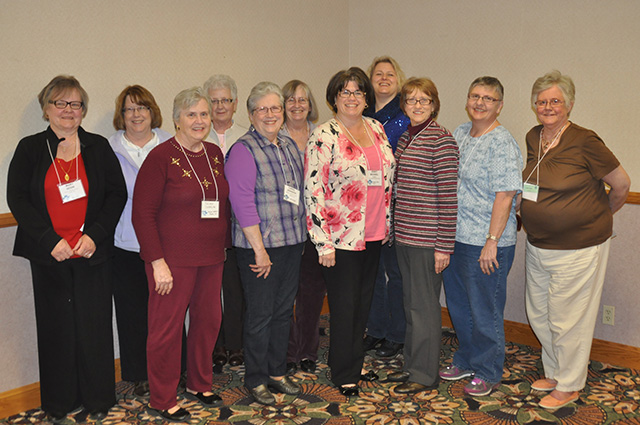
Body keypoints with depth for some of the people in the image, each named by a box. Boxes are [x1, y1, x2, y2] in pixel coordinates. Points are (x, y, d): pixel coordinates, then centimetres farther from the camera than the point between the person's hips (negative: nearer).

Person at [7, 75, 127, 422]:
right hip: (48, 255, 0)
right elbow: (17, 198, -1)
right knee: (55, 326, 8)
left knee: (94, 324, 4)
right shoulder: (30, 149, 5)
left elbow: (117, 194, 2)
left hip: (93, 253, 0)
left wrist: (94, 235, -11)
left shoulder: (98, 147, 6)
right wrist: (50, 240, -12)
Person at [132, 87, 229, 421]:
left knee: (208, 320, 13)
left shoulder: (215, 155, 9)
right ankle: (162, 400, 20)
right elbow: (142, 213, -12)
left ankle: (199, 385, 34)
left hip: (211, 257, 6)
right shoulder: (161, 157, -10)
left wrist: (224, 245, 12)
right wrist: (157, 262, -16)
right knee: (168, 327, 3)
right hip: (173, 259, -6)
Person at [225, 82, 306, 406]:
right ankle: (256, 381, 18)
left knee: (284, 310, 15)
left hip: (292, 242, 7)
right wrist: (259, 250, -19)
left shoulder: (290, 146, 12)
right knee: (260, 314, 2)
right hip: (259, 246, -7)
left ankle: (278, 373, 29)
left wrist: (302, 234, 13)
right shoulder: (243, 150, -11)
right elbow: (243, 204, -17)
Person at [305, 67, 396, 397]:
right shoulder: (324, 136, -11)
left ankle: (356, 364, 33)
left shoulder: (376, 129, 8)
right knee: (344, 306, 4)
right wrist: (323, 243, -16)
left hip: (373, 234, 6)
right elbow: (312, 191, -14)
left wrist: (386, 223, 15)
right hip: (341, 238, -6)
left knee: (363, 302, 16)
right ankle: (343, 375, 21)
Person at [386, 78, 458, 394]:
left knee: (424, 305, 2)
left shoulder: (441, 140, -12)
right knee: (411, 304, 17)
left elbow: (448, 195, -15)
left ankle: (425, 374, 16)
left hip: (427, 238, -8)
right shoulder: (403, 138, 12)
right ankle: (413, 365, 30)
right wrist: (394, 229, 15)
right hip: (403, 235, 8)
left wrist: (444, 245, -17)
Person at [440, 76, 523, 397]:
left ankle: (487, 373, 22)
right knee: (458, 304, 19)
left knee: (485, 310, 5)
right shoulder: (459, 134, 10)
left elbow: (504, 196, -18)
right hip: (455, 237, 8)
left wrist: (492, 241, -21)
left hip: (485, 243, -8)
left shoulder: (502, 144, -14)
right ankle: (466, 361, 37)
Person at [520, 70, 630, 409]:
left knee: (567, 318, 5)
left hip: (577, 248, -7)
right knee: (538, 314, 17)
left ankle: (569, 385, 25)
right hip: (537, 245, 7)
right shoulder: (533, 138, 4)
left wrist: (602, 216, 8)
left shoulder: (584, 142, -17)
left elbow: (621, 184, -6)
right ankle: (553, 372, 39)